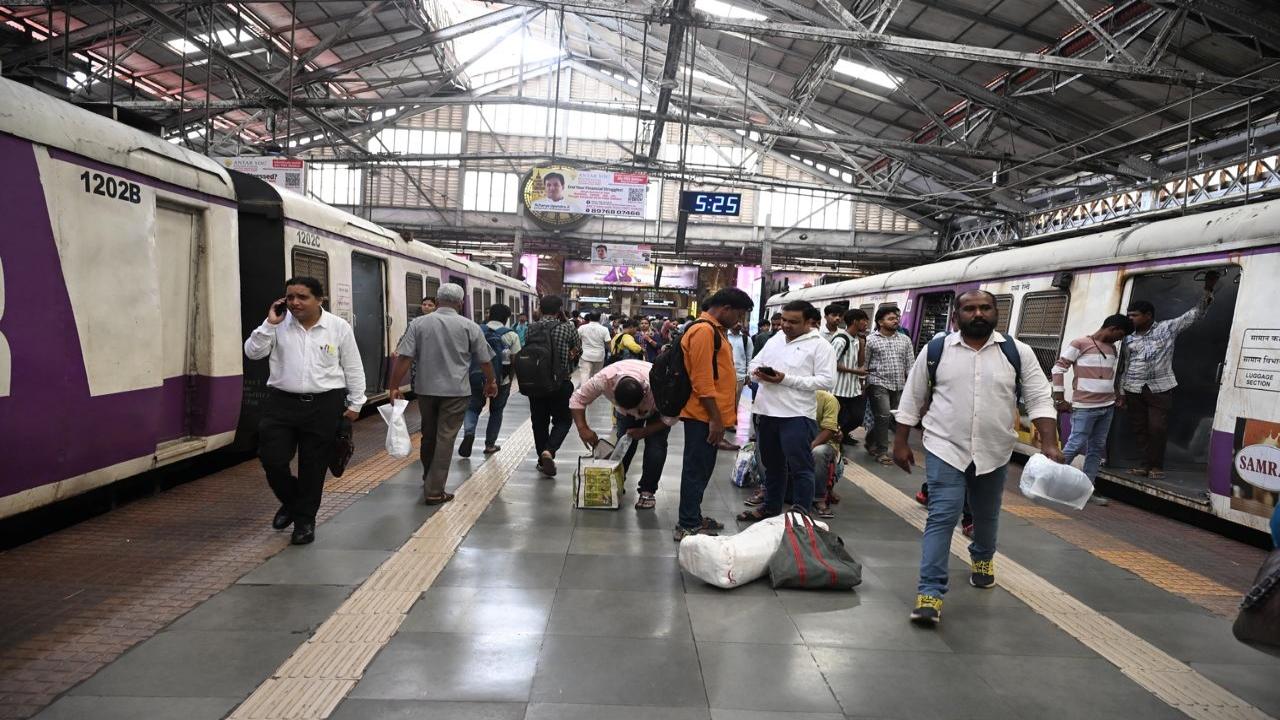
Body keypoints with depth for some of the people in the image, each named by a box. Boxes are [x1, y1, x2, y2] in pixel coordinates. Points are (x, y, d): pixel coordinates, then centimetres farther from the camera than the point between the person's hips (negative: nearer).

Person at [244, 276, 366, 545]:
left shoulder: (339, 327, -1)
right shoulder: (278, 324, 2)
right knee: (272, 459, -2)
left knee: (313, 466, 6)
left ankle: (304, 520, 24)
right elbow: (252, 352, -1)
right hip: (282, 403, 2)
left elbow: (353, 368, 4)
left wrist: (355, 403, 3)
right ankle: (291, 501, 29)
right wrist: (270, 324, -11)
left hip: (324, 406, -1)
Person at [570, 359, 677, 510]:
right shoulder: (604, 379, -40)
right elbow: (577, 399, -26)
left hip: (658, 409, -2)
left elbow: (671, 417, -27)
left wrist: (644, 432, -33)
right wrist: (583, 428, -37)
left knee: (655, 445, -15)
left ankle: (647, 491, -3)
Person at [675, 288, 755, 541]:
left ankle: (693, 517, 27)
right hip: (703, 416, -10)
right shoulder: (703, 331, -17)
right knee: (696, 470, -2)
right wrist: (715, 418, -20)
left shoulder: (713, 330, 16)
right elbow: (702, 380, -22)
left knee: (701, 469, 16)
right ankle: (688, 526, 7)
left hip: (709, 415, 10)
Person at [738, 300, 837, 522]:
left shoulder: (820, 345, -7)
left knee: (800, 468, 1)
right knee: (772, 464, 19)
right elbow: (754, 362, 17)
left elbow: (826, 380, -15)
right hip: (766, 412, 7)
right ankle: (770, 508, 32)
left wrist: (786, 379, -20)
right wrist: (758, 372, -9)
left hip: (796, 416, -7)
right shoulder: (774, 340, 12)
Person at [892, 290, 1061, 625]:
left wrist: (1049, 444, -16)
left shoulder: (1018, 353, -3)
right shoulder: (935, 350, -5)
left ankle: (982, 558, 50)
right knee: (942, 517, -10)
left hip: (994, 453, 3)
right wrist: (900, 443, 0)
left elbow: (1040, 399, -3)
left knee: (986, 516, 21)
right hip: (945, 449, -2)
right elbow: (912, 399, 1)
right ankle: (930, 592, -7)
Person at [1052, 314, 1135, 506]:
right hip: (1084, 407, -7)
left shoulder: (1113, 349, 16)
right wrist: (1059, 399, -11)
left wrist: (1118, 395, 16)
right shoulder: (1079, 344, -6)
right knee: (1075, 445, -8)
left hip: (1107, 407, 8)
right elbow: (1058, 369, -9)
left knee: (1097, 448, 8)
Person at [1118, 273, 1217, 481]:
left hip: (1160, 388, -3)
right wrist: (1121, 393, 10)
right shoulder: (1128, 339, 10)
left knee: (1158, 428, -4)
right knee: (1138, 428, 4)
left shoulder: (1167, 328, 3)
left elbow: (1195, 314, 1)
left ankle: (1157, 466, 9)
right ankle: (1146, 464, 14)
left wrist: (1208, 289, -7)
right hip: (1134, 390, 3)